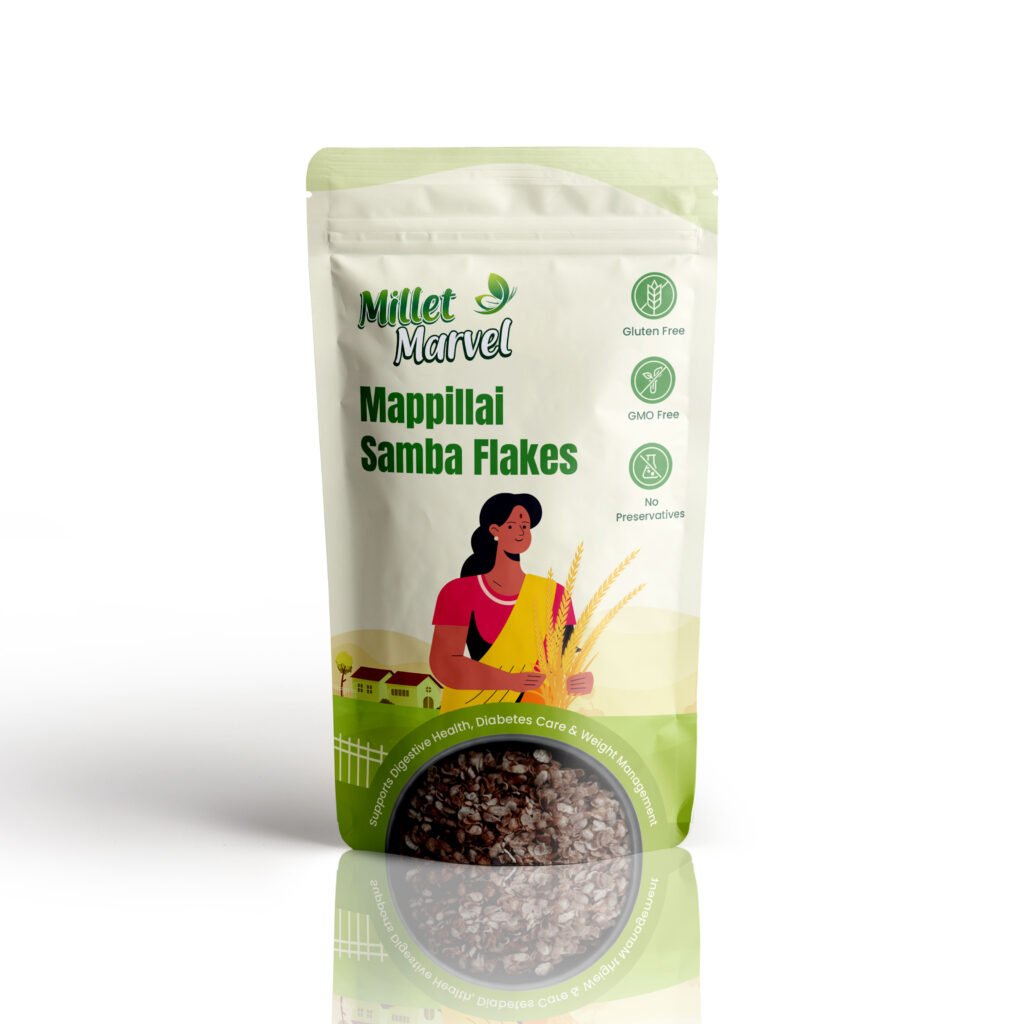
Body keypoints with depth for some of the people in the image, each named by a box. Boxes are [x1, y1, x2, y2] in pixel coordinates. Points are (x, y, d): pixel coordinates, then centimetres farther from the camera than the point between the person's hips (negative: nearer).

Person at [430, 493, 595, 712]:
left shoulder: (552, 593, 5)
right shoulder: (459, 592, -1)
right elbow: (443, 664, -8)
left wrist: (579, 679, -20)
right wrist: (511, 681, -18)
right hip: (470, 714, -2)